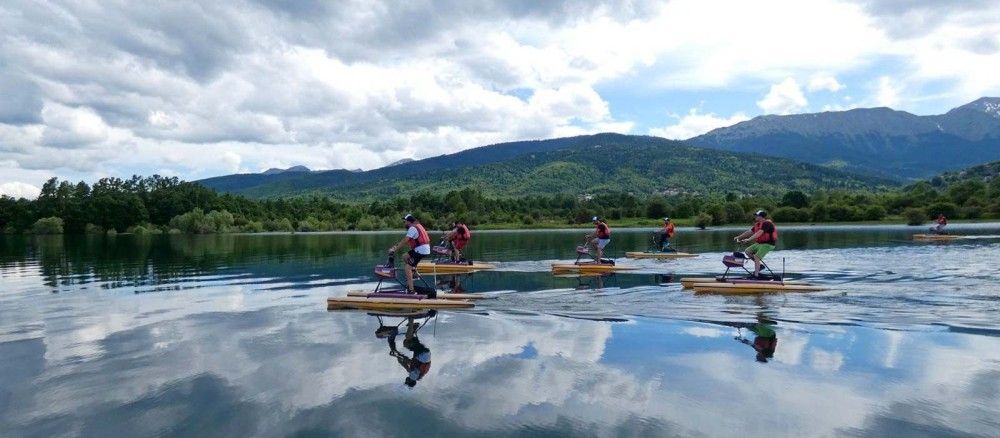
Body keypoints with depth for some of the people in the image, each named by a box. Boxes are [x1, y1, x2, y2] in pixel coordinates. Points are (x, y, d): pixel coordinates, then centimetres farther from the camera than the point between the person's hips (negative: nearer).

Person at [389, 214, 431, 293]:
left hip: (421, 251, -10)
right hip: (425, 249, 10)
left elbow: (405, 241, -19)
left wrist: (394, 249, -16)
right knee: (405, 257, 20)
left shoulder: (412, 228, -12)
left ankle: (411, 290, -15)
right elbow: (406, 240, 20)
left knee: (407, 267, -10)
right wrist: (396, 245, 14)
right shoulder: (417, 226, 18)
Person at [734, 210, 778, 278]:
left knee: (756, 257, -21)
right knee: (747, 251, 6)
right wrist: (739, 237, 7)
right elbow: (749, 232, 12)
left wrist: (748, 239, -39)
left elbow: (759, 233, -31)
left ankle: (756, 275, -18)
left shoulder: (767, 223, -19)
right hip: (759, 243, 10)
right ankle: (759, 265, 13)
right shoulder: (757, 224, 10)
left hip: (768, 244, -10)